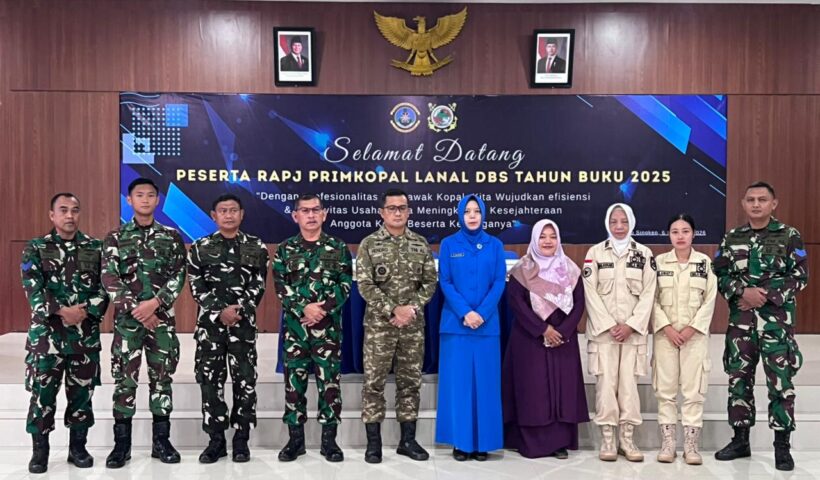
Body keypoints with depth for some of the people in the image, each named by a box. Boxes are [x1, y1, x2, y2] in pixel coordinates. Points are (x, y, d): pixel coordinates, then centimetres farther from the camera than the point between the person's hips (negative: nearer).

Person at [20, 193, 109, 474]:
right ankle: (40, 451, 16)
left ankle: (78, 447, 21)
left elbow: (105, 287, 2)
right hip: (46, 333, -1)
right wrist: (61, 311, -19)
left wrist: (86, 311, -14)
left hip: (86, 334, 1)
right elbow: (32, 288, -7)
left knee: (82, 392, 8)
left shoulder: (96, 248, 6)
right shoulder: (36, 248, 3)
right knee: (42, 392, 2)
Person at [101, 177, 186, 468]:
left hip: (162, 318, 1)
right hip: (127, 318, 0)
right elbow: (109, 278, -4)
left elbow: (179, 275, -1)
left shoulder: (171, 236, 6)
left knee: (161, 376, 7)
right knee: (124, 378, 2)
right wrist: (134, 308, -13)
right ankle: (121, 443, 13)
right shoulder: (116, 237, 5)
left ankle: (161, 439, 17)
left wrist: (155, 302, -14)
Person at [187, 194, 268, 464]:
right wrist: (220, 311, -12)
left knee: (245, 380, 2)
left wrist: (238, 310, -13)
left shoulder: (256, 247, 5)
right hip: (210, 322, 1)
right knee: (210, 381, 3)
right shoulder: (200, 247, 6)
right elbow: (196, 286, 0)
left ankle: (241, 440, 13)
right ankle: (216, 440, 14)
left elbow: (258, 285, 0)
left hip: (244, 322, -1)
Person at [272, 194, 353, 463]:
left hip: (328, 327, -1)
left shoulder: (338, 248, 5)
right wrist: (304, 308, -15)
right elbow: (280, 286, -1)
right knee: (294, 381, 5)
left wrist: (323, 308, -14)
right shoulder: (285, 249, 7)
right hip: (295, 325, 1)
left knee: (329, 382, 2)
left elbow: (346, 285, -1)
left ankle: (329, 439, 13)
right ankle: (296, 438, 17)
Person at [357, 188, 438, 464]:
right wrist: (393, 310, -16)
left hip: (413, 325, 3)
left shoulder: (421, 244, 7)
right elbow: (364, 285, -9)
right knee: (374, 382, 1)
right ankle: (373, 441, 13)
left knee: (410, 381, 9)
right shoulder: (369, 244, -1)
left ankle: (408, 439, 20)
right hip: (379, 324, -3)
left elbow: (430, 282, 4)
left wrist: (413, 309, -11)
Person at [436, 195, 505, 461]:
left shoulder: (495, 245, 7)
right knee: (457, 381, 1)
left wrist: (482, 313, -12)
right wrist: (465, 312, -13)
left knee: (484, 382, 3)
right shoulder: (448, 244, 4)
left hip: (487, 324, 1)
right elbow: (445, 282, -1)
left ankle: (482, 442, 12)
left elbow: (499, 282, 1)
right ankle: (460, 442, 9)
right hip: (456, 323, -1)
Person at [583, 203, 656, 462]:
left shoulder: (644, 253, 7)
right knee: (606, 383, -2)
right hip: (603, 329, -1)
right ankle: (607, 440, 6)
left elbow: (648, 293, 2)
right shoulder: (595, 252, 3)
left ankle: (627, 439, 10)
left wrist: (630, 325, -9)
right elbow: (590, 292, -3)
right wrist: (609, 325, -10)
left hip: (633, 330, 1)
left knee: (629, 383, 1)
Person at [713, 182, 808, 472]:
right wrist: (743, 292, -12)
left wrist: (766, 294, -14)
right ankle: (740, 439, 20)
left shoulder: (789, 236, 1)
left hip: (777, 319, -3)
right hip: (740, 319, 3)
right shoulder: (732, 238, 9)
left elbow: (800, 277, -4)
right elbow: (720, 275, 5)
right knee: (739, 378, 8)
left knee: (780, 381, -2)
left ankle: (782, 446, 9)